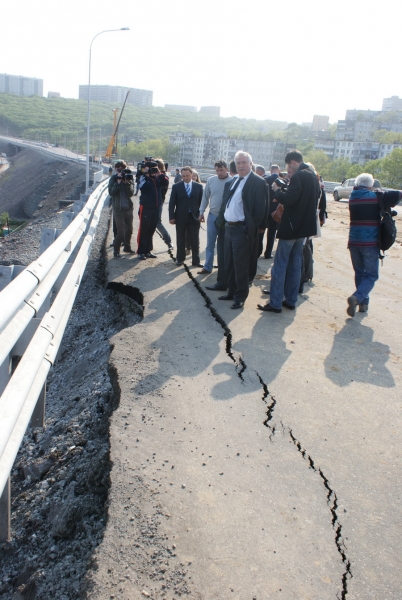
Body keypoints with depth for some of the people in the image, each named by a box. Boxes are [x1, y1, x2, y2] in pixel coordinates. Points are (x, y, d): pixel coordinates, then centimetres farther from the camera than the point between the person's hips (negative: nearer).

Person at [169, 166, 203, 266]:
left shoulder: (198, 186, 3)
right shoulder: (176, 186, 0)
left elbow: (201, 202, 6)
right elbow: (172, 203, 0)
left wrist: (201, 214, 0)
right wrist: (171, 217, -6)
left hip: (194, 217, 0)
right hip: (180, 217, 0)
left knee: (195, 240, 2)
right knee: (180, 239, 9)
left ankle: (196, 261, 9)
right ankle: (180, 258, 23)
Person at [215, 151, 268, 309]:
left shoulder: (258, 182, -11)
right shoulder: (234, 181, 14)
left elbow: (260, 208, -15)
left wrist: (251, 229, -16)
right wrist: (221, 220, 9)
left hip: (242, 230, -8)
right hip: (229, 227, 8)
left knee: (240, 265, -1)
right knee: (229, 263, 16)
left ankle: (240, 297, 11)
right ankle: (231, 291, 29)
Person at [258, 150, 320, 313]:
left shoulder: (298, 176, -17)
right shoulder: (313, 176, 12)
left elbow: (288, 200, -24)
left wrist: (277, 190, -7)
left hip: (291, 226, -9)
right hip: (304, 226, 9)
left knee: (280, 265, -3)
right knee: (295, 264, 15)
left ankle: (275, 303, -1)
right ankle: (291, 300, 20)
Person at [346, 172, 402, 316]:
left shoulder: (352, 197, 6)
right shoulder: (376, 197, -8)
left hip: (354, 242, 5)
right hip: (371, 243, -5)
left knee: (359, 273, 18)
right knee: (371, 275, 2)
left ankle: (363, 302, 18)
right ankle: (357, 297, -20)